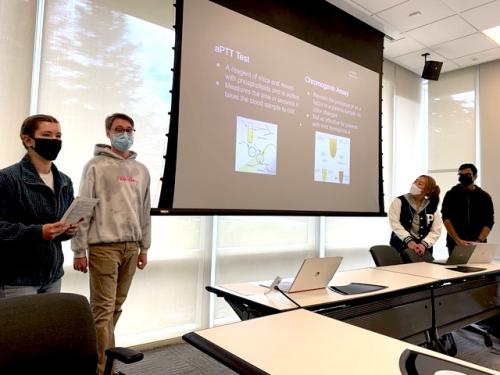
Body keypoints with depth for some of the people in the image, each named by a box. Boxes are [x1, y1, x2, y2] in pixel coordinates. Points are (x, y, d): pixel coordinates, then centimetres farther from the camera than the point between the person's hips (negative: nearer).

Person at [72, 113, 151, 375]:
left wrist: (144, 247, 13)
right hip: (103, 246, -5)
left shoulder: (141, 171, 12)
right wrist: (79, 250, -8)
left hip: (131, 247, 5)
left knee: (116, 306, 12)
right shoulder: (96, 166, -2)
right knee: (103, 308, -2)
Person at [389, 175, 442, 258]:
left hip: (423, 249, 2)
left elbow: (436, 231, -2)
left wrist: (424, 244, -18)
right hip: (401, 247, -2)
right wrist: (408, 240, -22)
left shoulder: (432, 207, 4)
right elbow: (395, 223, -13)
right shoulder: (399, 202, -3)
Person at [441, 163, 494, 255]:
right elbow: (446, 218, -6)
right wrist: (458, 240, -16)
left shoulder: (484, 197, 7)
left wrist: (479, 241, -14)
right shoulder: (451, 194, 3)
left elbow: (488, 222, 1)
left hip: (478, 244, 1)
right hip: (455, 244, -1)